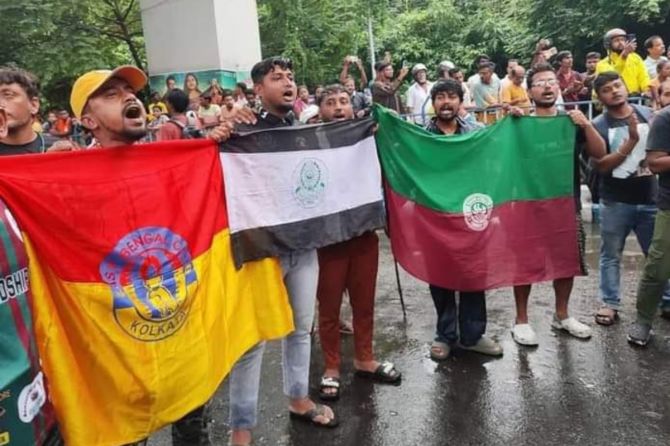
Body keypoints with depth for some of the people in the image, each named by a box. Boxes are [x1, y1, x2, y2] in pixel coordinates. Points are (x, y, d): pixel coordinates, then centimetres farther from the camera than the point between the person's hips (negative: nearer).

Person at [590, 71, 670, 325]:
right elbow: (602, 166, -14)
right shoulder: (598, 126, -6)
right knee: (611, 255, 7)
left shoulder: (648, 114, 3)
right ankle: (610, 303, 17)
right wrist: (631, 141, -21)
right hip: (615, 202, -2)